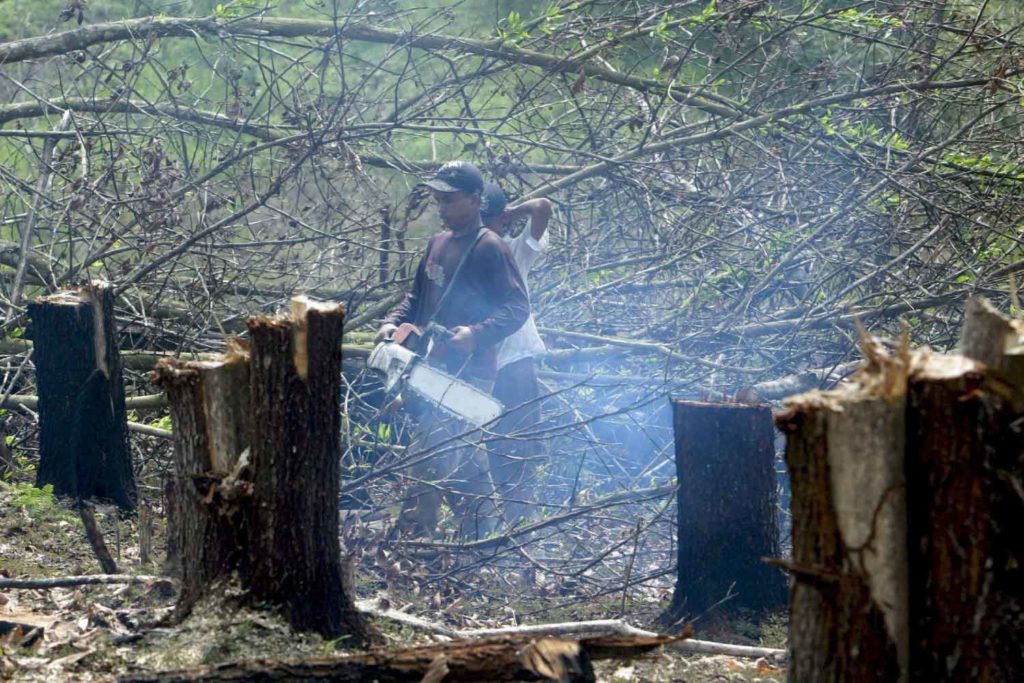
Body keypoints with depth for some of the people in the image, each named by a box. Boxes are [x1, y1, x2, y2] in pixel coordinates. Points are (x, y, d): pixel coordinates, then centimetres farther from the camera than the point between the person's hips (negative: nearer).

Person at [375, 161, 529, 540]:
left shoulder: (490, 248, -10)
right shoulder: (438, 243, 15)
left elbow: (517, 308, -15)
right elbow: (417, 296, 22)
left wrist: (477, 334, -30)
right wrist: (393, 322, 4)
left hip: (468, 372, -9)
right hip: (436, 366, 9)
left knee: (428, 456, -12)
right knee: (462, 455, 15)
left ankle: (412, 535, -6)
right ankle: (482, 530, 24)